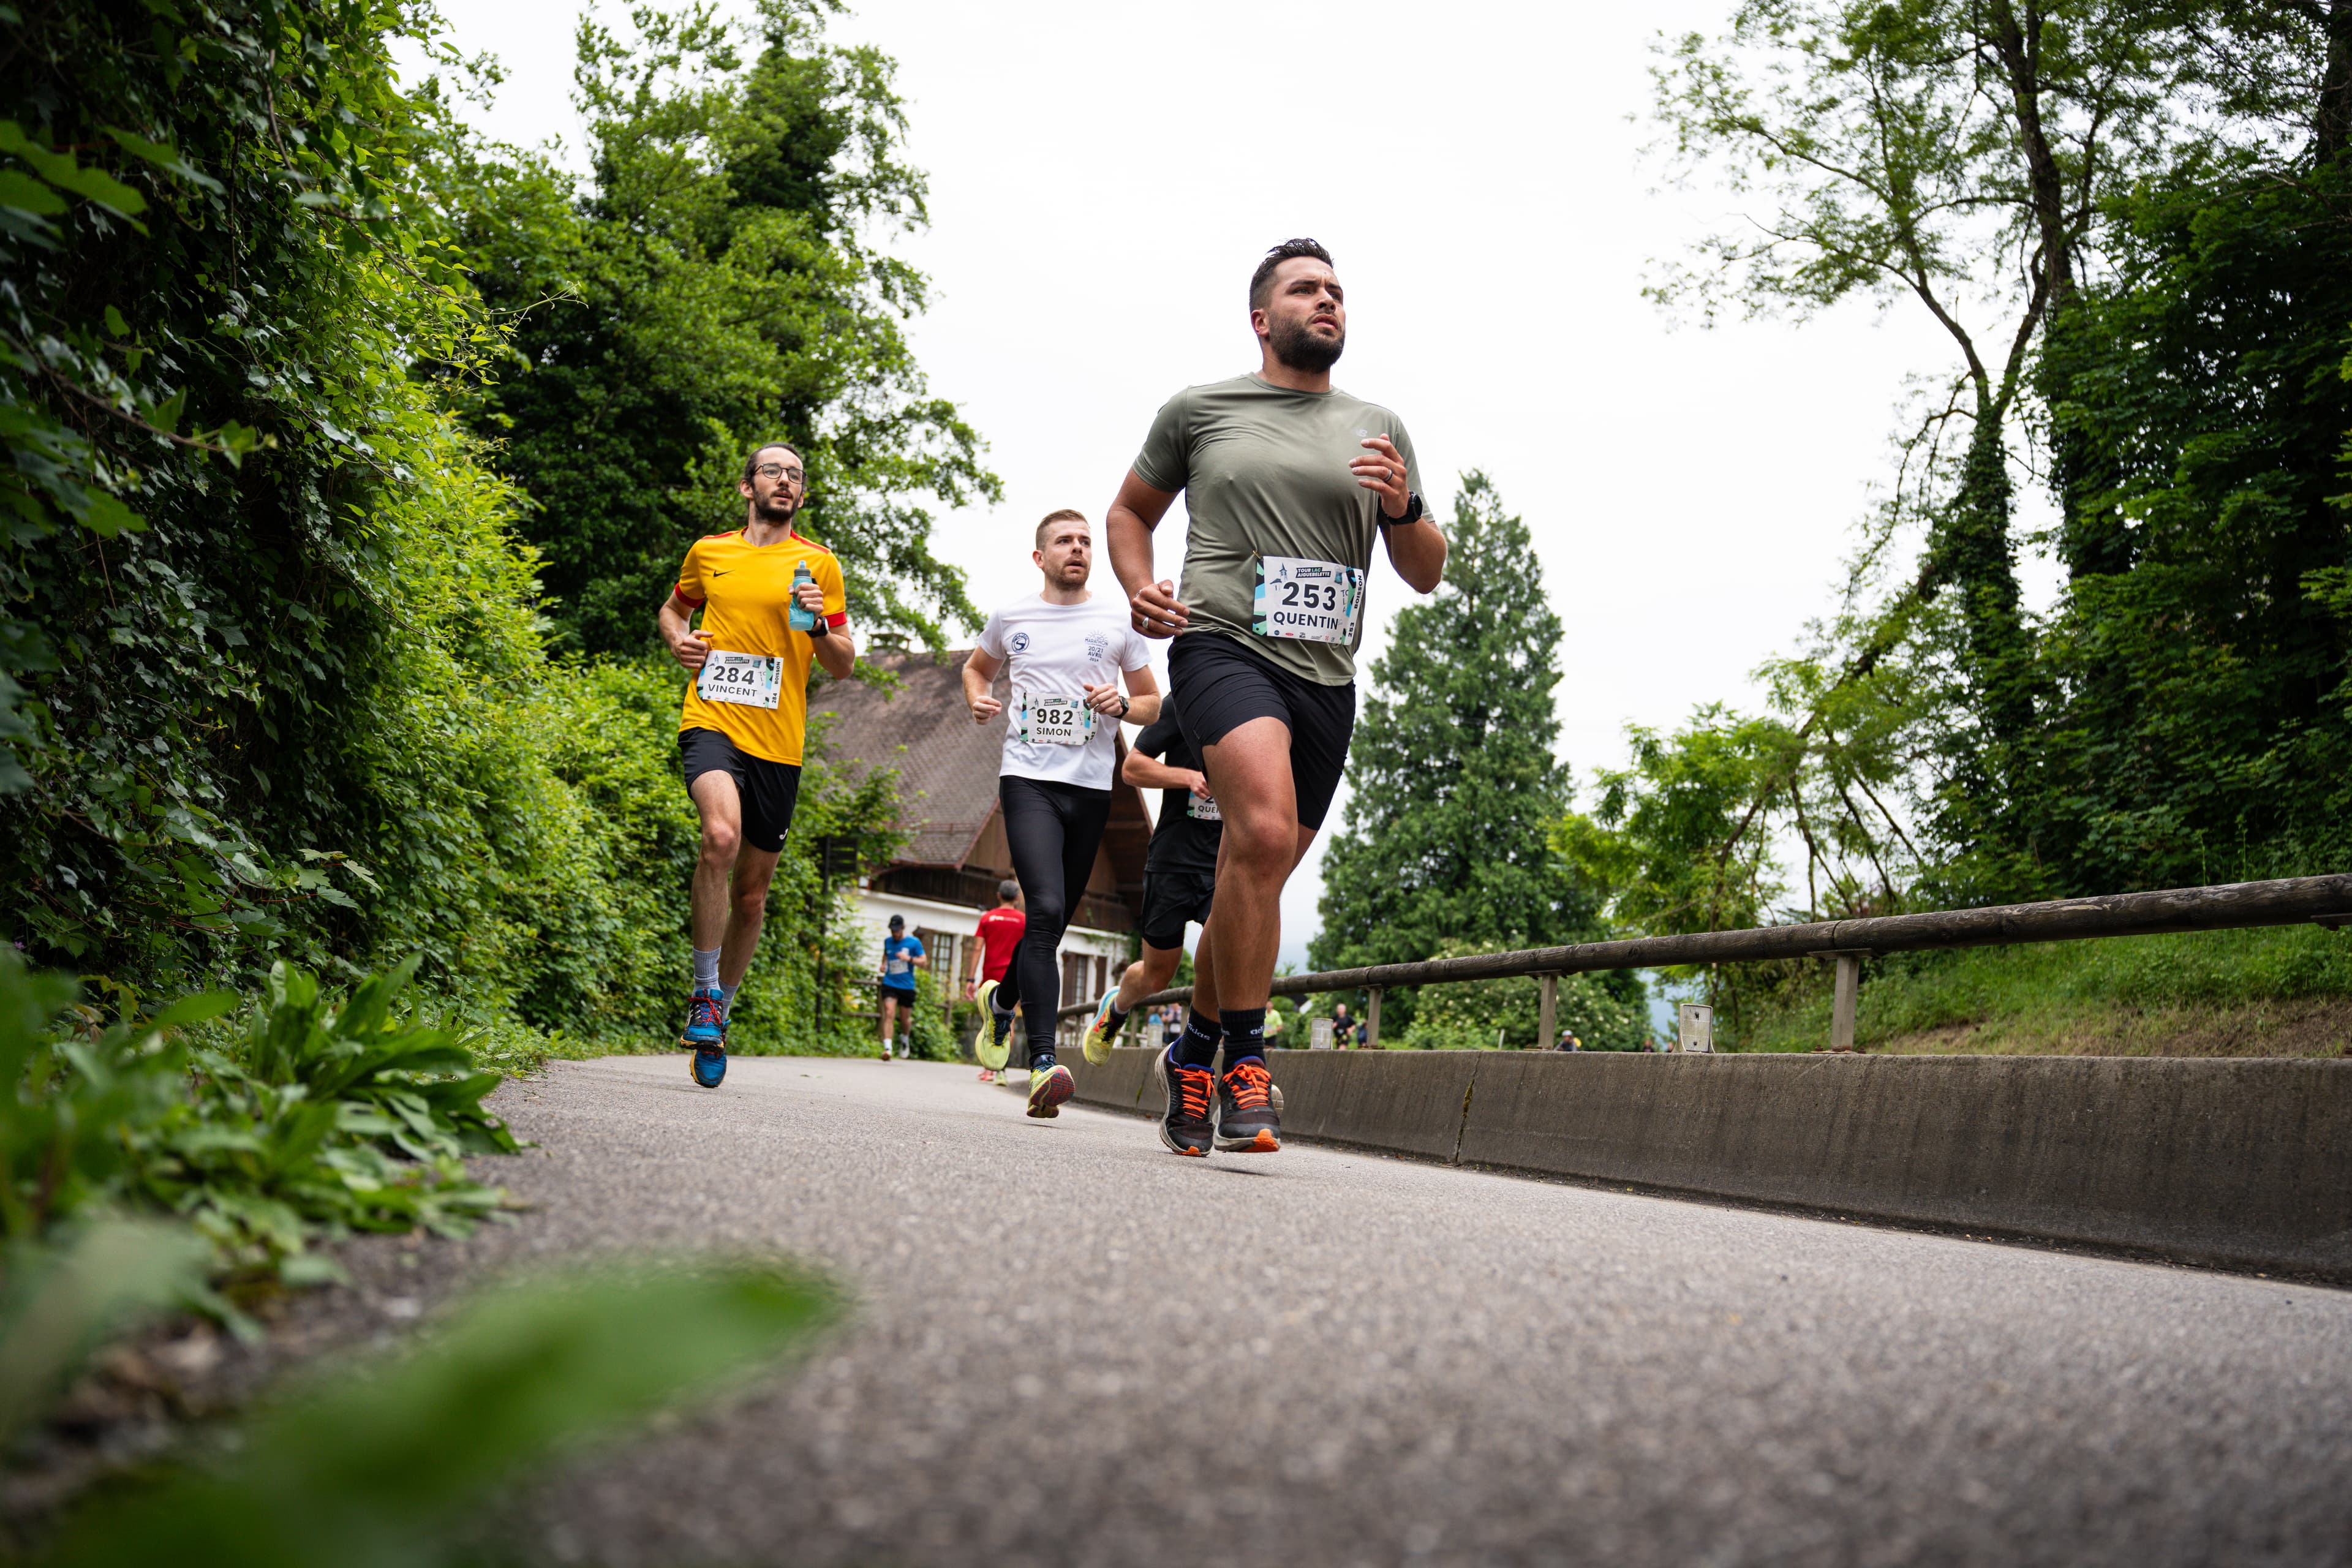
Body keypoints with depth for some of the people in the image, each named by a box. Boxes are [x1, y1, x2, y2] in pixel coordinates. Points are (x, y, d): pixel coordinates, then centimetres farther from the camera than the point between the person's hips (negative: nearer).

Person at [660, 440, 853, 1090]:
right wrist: (677, 638, 7)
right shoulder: (708, 553, 11)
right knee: (723, 834, -30)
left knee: (752, 890, 8)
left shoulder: (819, 564, 8)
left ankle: (719, 1011, 28)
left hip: (779, 743, 1)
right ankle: (704, 990, -15)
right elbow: (673, 608, 30)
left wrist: (819, 626, -11)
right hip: (711, 722, -1)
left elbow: (843, 668, 10)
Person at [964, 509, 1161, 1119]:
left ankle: (1002, 997, 42)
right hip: (1028, 780, -2)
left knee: (1054, 921, 11)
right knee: (1046, 909, -21)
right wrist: (977, 699, 6)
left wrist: (1120, 706, -7)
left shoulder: (1118, 622, 7)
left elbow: (1155, 705, 14)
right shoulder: (1011, 617, 9)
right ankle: (1043, 1063, -26)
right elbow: (977, 666, 29)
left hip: (1091, 788, 2)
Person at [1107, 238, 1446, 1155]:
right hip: (1223, 644, -4)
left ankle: (1196, 1053, 30)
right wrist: (1139, 587, 1)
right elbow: (1129, 512, 21)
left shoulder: (1377, 429, 16)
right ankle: (1244, 1055, -17)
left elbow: (1427, 576, 17)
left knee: (1254, 884, 9)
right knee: (1265, 829, -30)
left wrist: (1403, 508, -4)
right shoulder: (1198, 409, 10)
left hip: (1326, 677, 4)